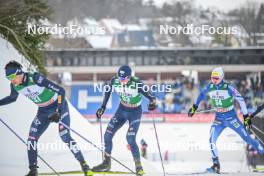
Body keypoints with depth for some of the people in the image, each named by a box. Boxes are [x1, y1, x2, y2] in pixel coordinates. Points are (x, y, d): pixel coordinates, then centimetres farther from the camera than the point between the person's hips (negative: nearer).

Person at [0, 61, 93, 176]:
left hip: (59, 106, -6)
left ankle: (84, 165, -6)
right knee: (32, 138, -6)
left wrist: (59, 112, -36)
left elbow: (60, 90, -30)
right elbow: (12, 98, 14)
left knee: (65, 136, -16)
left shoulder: (35, 78, -31)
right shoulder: (15, 85, -11)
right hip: (43, 111, 6)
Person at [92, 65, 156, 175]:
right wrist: (103, 107, 3)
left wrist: (152, 102, -52)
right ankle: (106, 163, 18)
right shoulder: (115, 81, -16)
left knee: (130, 139, -19)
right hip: (122, 110, 5)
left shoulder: (136, 83, -29)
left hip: (135, 113, -5)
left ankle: (139, 167, -5)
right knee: (107, 135, 0)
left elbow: (149, 95, -30)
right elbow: (108, 91, 3)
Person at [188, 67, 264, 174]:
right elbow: (202, 95, 18)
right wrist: (194, 107, 26)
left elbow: (240, 100, -11)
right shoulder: (209, 87, -5)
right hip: (219, 119, 4)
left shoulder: (228, 87, -18)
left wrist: (246, 116, -10)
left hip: (231, 118, -4)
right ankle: (216, 166, -9)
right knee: (212, 140, -14)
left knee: (246, 138, -1)